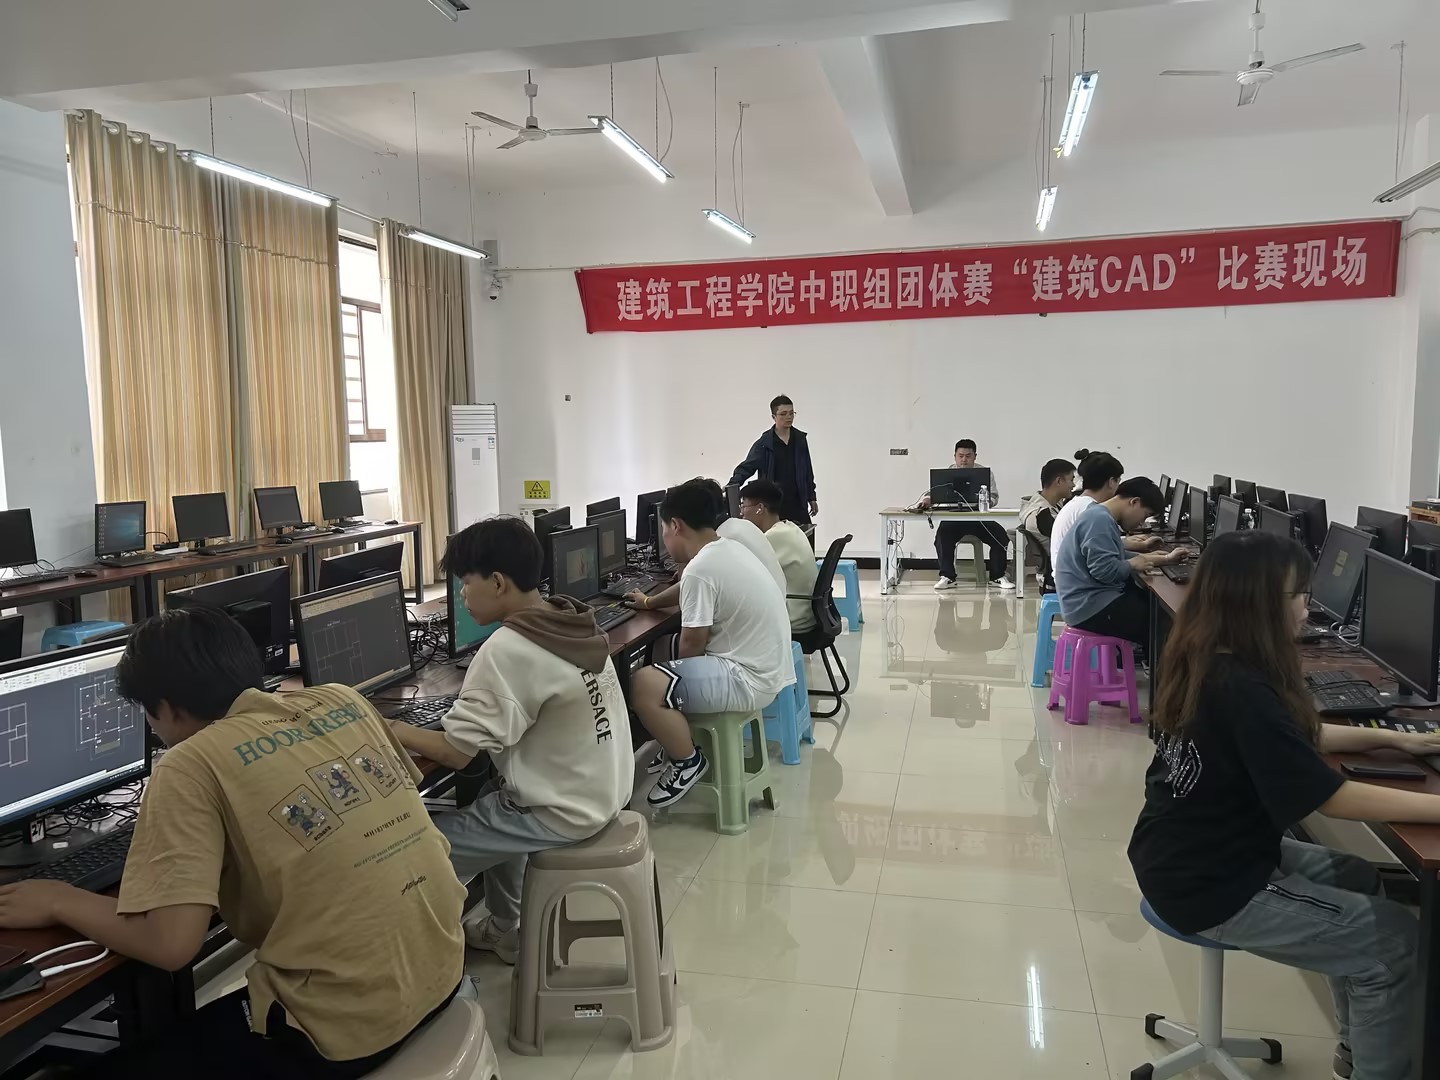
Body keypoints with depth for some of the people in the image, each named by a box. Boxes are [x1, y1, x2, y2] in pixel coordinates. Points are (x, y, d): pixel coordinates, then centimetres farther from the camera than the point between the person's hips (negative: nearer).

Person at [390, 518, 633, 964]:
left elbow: (455, 751, -20)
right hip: (604, 790, 9)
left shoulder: (506, 650, -24)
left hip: (563, 811, -9)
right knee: (491, 797, 32)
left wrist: (382, 728, -8)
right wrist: (467, 704, 5)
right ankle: (503, 927, 39)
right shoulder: (573, 624, 1)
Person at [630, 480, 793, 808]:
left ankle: (687, 762, 1)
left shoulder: (700, 570, -21)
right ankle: (681, 743, 32)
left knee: (643, 685, -19)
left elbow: (692, 644, -14)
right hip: (766, 667, 11)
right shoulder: (729, 549, 8)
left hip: (749, 680, -11)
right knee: (669, 665, 26)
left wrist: (675, 673, 6)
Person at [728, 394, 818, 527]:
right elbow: (746, 467, -6)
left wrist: (812, 498, 17)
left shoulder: (800, 439, 8)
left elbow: (807, 471, 15)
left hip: (797, 504, 4)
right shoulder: (764, 443, -4)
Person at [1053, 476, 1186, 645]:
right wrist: (1133, 564, -8)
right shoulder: (1099, 520, -18)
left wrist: (1166, 559, 22)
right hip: (1091, 607, -11)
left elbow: (1119, 557, 24)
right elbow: (1105, 571, -27)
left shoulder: (1104, 517, 16)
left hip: (1095, 598, 11)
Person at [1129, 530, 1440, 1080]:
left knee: (1359, 881, 22)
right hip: (1209, 887, -10)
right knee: (1395, 940, -2)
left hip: (1195, 854, 10)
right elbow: (1331, 796, -25)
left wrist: (1393, 738, 12)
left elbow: (1292, 736, 16)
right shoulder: (1240, 690, -27)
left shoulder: (1208, 664, 1)